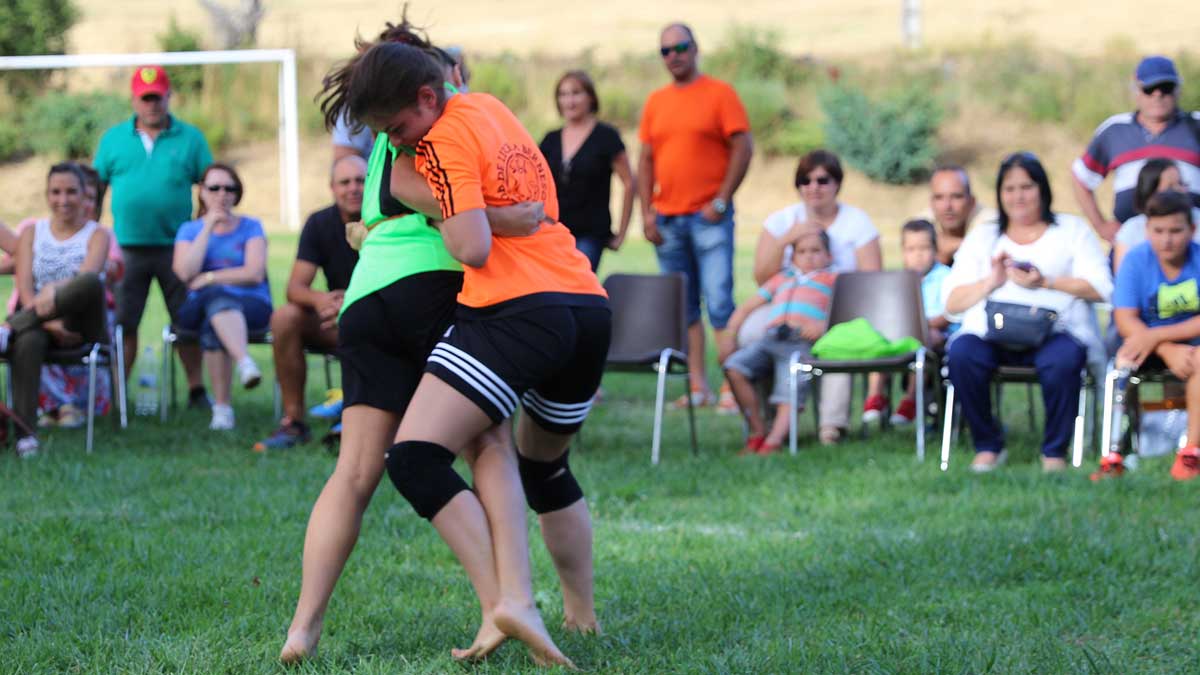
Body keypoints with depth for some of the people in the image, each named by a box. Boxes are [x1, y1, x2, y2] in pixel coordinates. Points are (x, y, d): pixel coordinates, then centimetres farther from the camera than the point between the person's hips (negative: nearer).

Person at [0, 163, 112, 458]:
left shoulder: (96, 235, 10)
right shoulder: (32, 233, 15)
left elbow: (88, 275, -12)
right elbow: (24, 288, 1)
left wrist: (55, 292, -32)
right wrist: (49, 323, -18)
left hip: (83, 325, -1)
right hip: (42, 323, 1)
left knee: (91, 282, -37)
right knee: (26, 341, -40)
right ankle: (24, 434, -46)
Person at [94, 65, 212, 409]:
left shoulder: (190, 138, 4)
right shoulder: (113, 139, 8)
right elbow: (96, 189, 10)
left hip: (176, 247, -1)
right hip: (128, 248, 1)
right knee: (123, 323, 1)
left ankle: (196, 390, 12)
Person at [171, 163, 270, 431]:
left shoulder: (250, 227, 12)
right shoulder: (189, 230, 16)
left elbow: (254, 273, -4)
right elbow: (185, 273, -4)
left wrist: (208, 278, -5)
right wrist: (208, 227, -3)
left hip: (251, 306, -1)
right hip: (199, 307, 1)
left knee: (212, 326, -36)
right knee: (216, 297, -37)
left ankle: (222, 407, -46)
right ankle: (245, 362, -52)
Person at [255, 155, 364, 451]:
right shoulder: (319, 224, 0)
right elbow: (295, 287, -6)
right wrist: (319, 299, -31)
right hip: (337, 320, 4)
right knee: (284, 318, -22)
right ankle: (293, 421, -16)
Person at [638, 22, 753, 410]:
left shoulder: (719, 94, -1)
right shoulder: (656, 102, 13)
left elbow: (743, 148, -6)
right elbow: (646, 160, 14)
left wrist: (721, 201, -11)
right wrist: (646, 212, 4)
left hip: (708, 217, -5)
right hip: (666, 219, 5)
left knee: (719, 302, -10)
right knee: (683, 307, 6)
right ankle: (697, 385, 9)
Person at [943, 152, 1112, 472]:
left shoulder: (1072, 230, 19)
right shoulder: (982, 237, 25)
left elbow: (1100, 289, 3)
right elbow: (951, 302, 13)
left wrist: (1046, 283, -8)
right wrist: (991, 282, -5)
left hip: (1055, 331, -2)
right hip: (991, 331, 2)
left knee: (1062, 360, -37)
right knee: (962, 353, -32)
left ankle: (1054, 451, -15)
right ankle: (987, 446, -13)